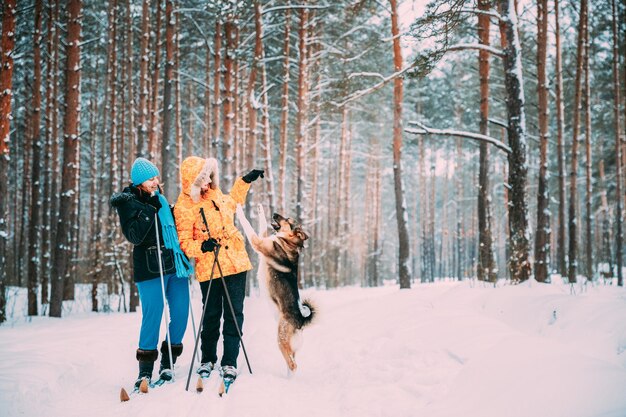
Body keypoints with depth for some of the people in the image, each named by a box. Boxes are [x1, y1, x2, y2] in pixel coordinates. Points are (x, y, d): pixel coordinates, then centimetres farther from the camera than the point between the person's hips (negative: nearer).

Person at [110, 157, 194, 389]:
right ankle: (145, 369, 4)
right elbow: (134, 236, -17)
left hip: (175, 264, 7)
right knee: (152, 316, -8)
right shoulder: (128, 202, -4)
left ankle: (168, 362, 17)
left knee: (180, 314, 4)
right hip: (150, 268, -6)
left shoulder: (160, 199, 16)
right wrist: (150, 209, -21)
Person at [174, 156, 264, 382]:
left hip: (236, 263, 5)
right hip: (209, 269, -5)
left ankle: (229, 362, 10)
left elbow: (233, 202, 34)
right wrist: (202, 246, -26)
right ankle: (208, 359, 27)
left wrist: (245, 181, 29)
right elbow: (184, 243, -9)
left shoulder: (215, 194, 10)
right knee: (211, 316, 6)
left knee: (234, 315, 2)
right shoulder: (183, 207, -9)